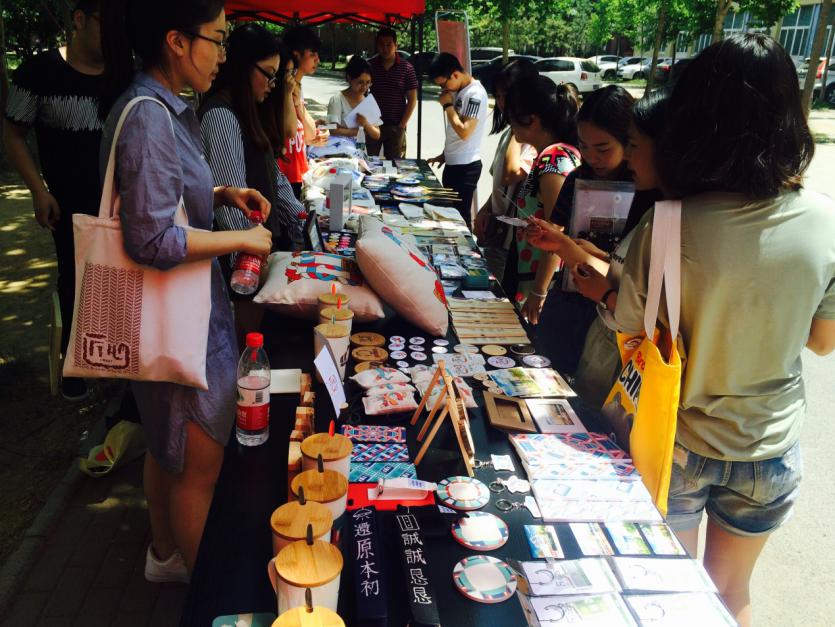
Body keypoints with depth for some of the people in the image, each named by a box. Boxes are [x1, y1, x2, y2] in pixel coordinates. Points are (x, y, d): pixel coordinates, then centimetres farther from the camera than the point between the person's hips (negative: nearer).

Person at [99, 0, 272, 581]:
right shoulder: (146, 116, -22)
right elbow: (152, 239, -25)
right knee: (200, 463, 6)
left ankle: (166, 552, 45)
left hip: (185, 306, 10)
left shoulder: (165, 108, 8)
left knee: (168, 446, 24)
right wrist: (242, 239, -16)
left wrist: (223, 194, 7)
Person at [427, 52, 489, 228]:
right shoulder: (458, 91, 11)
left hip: (465, 167, -9)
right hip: (452, 164, 9)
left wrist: (447, 105, -14)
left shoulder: (475, 94, -16)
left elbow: (464, 132, -24)